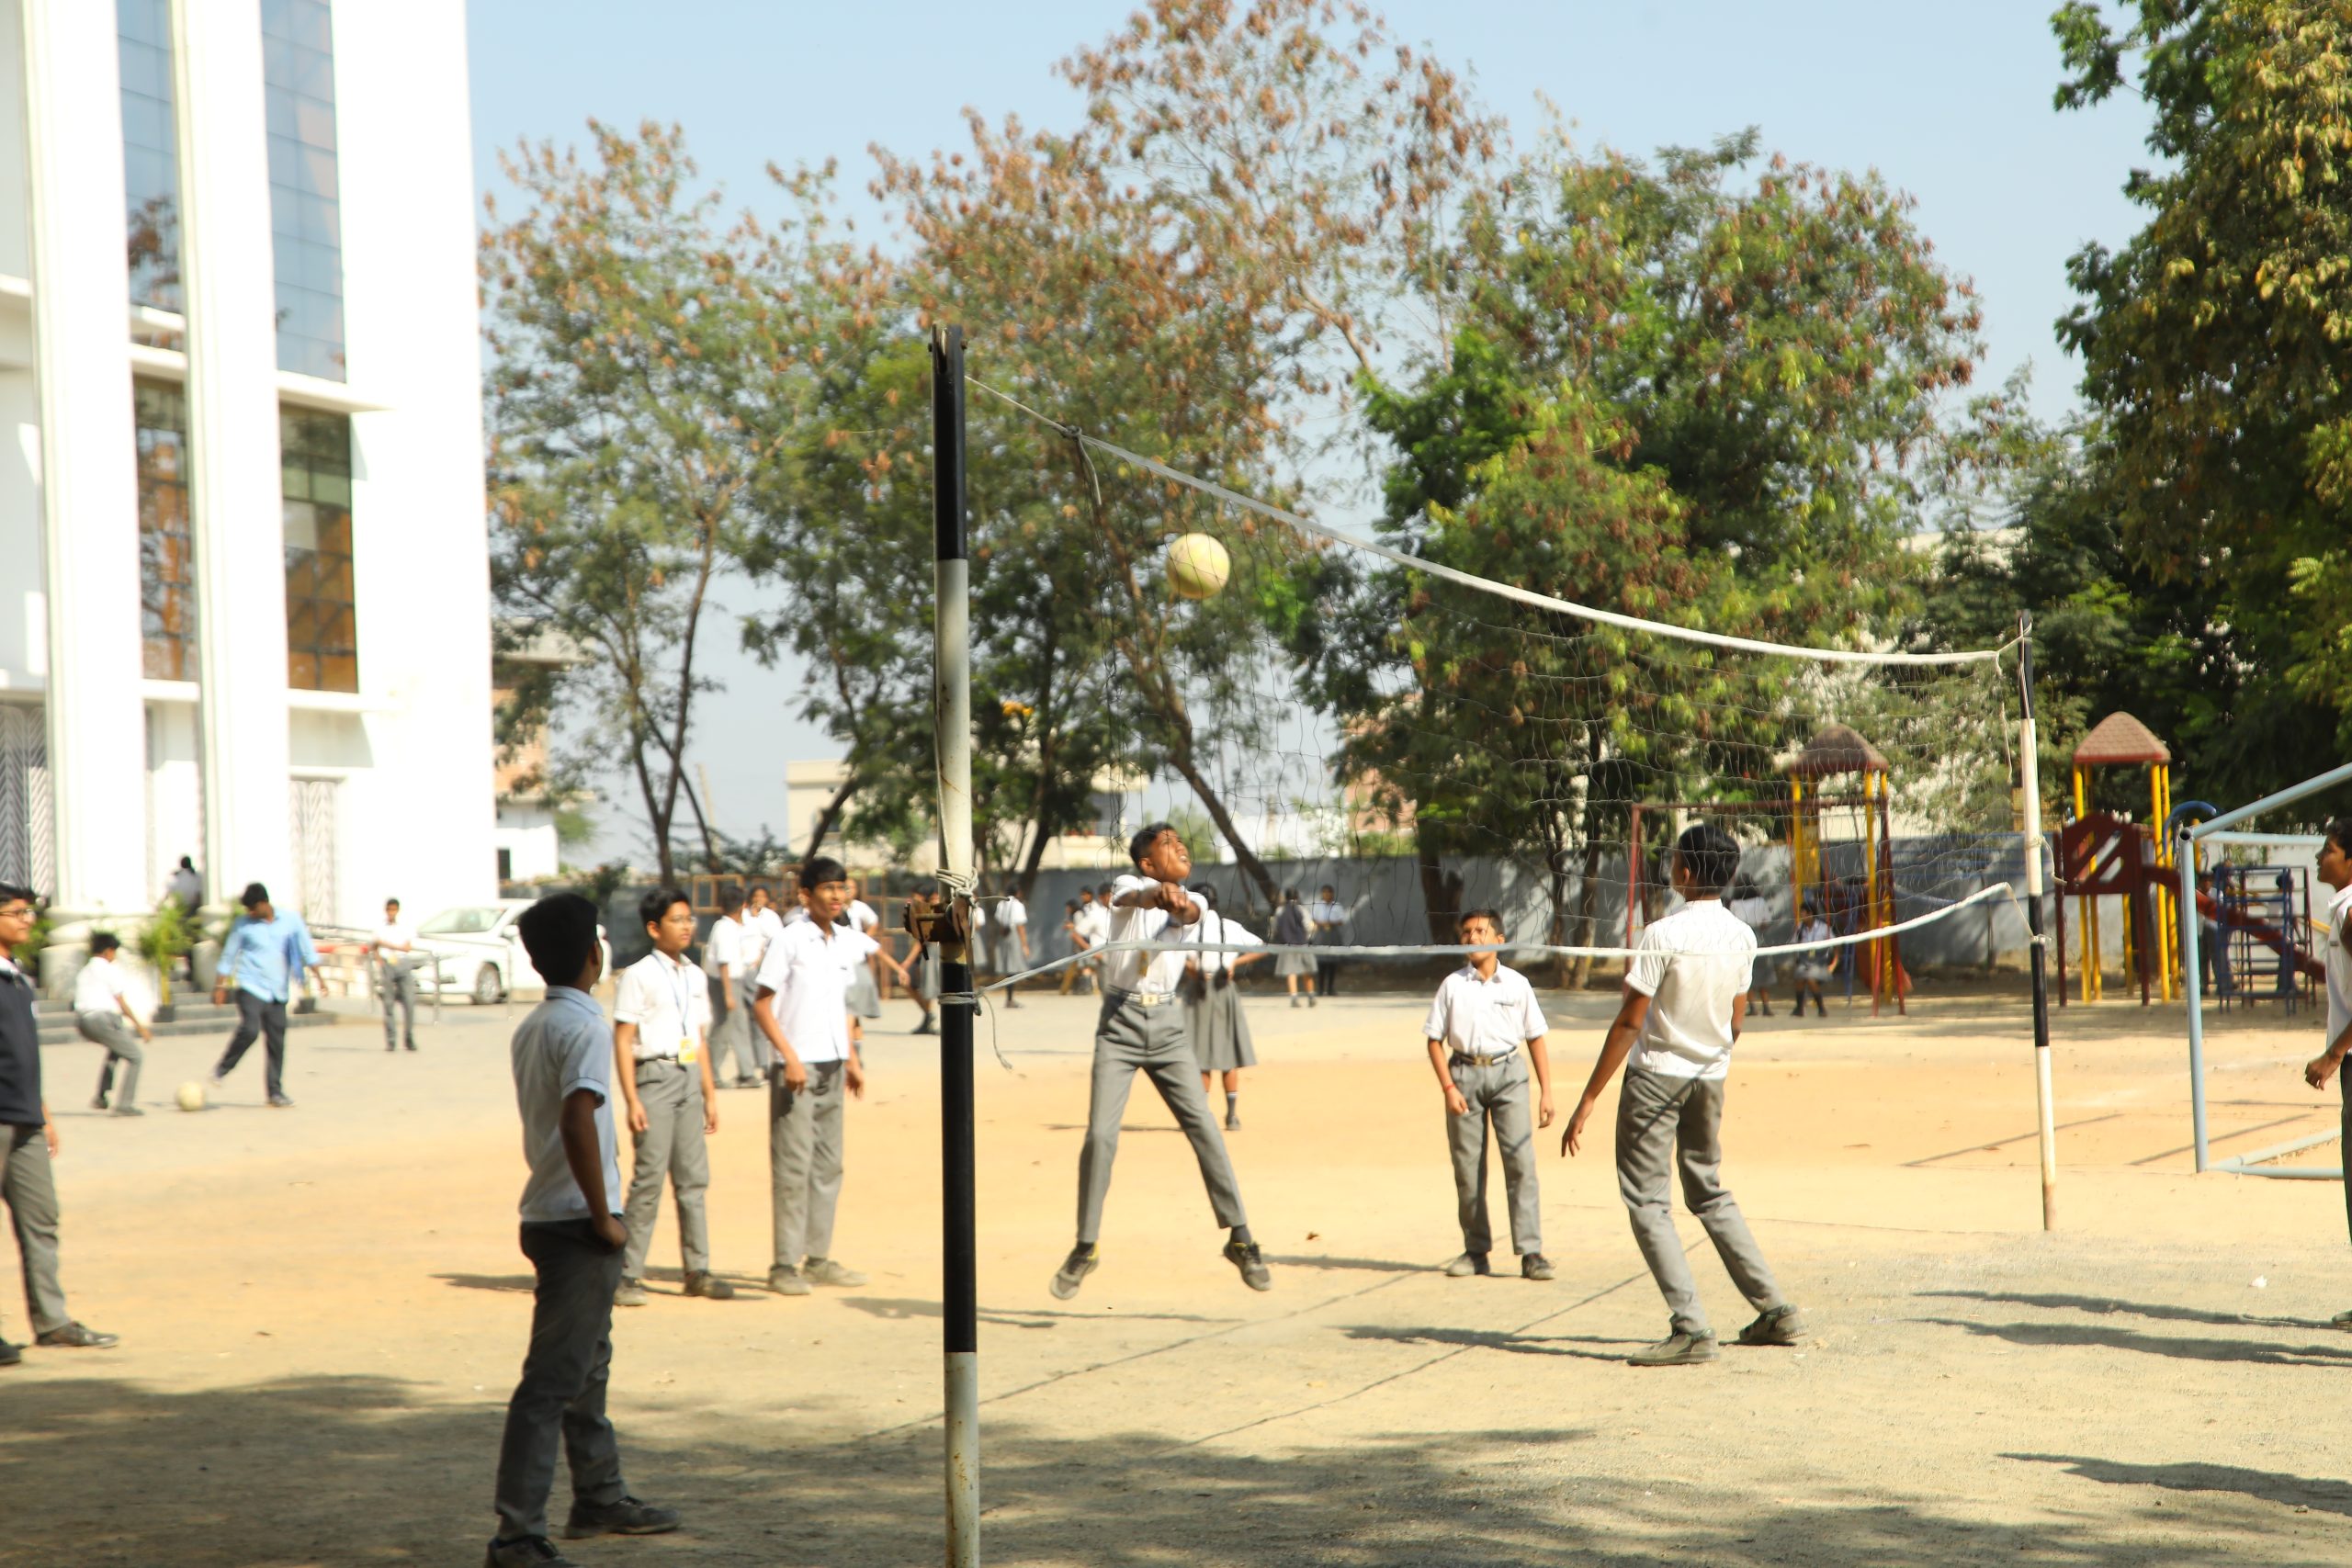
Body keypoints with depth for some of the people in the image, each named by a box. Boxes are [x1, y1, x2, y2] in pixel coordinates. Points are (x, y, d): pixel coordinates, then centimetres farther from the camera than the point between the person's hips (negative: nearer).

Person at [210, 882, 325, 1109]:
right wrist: (221, 986, 4)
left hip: (277, 991, 3)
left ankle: (275, 1091, 10)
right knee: (250, 1029, -23)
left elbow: (306, 949, 8)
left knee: (277, 1041, 2)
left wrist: (318, 975, 3)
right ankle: (222, 1069, -2)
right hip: (251, 987, -3)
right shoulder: (243, 925, -3)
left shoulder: (291, 920, 1)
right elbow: (229, 956, 5)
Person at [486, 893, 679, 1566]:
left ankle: (600, 1499, 36)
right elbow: (578, 1122, -28)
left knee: (588, 1364, 22)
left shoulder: (531, 1028, 12)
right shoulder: (584, 1029, -16)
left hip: (546, 1214, 10)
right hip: (578, 1223, -10)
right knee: (553, 1379, -9)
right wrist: (604, 1219, -20)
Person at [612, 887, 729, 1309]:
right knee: (650, 1176, -8)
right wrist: (631, 1099, -14)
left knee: (693, 1176, 7)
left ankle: (698, 1270, 12)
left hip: (689, 1077, 6)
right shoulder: (638, 976, -4)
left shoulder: (695, 977, 15)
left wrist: (710, 1094, 16)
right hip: (655, 1075, -6)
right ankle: (629, 1275, -3)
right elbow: (623, 1040, -8)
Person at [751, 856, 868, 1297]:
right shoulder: (790, 941, -9)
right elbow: (762, 1005, -10)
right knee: (792, 1166, -5)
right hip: (798, 1068, -7)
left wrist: (851, 1058, 17)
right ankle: (785, 1265, -1)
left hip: (833, 1067, 7)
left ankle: (818, 1259, 16)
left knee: (828, 1165, 9)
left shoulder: (847, 942, 10)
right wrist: (790, 1057, -18)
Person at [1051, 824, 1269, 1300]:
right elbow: (1136, 898, -23)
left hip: (1166, 1024, 3)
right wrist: (1157, 893, -48)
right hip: (1120, 1022, -2)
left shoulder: (1188, 900, 10)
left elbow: (1192, 915, -15)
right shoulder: (1128, 885, 2)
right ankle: (1085, 1247, 5)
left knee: (1203, 1126, -5)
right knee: (1100, 1135, -8)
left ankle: (1239, 1238, 1)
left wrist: (1180, 906, -42)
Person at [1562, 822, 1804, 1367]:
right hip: (1711, 1078, 6)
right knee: (1710, 1195, 20)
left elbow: (1629, 1024, -18)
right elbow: (1736, 1020, 11)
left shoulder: (1663, 935, -19)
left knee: (1648, 1204, -1)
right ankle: (1774, 1311, 19)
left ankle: (1691, 1328, -9)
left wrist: (1588, 1102, -14)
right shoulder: (1743, 938, 1)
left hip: (1655, 1076, -6)